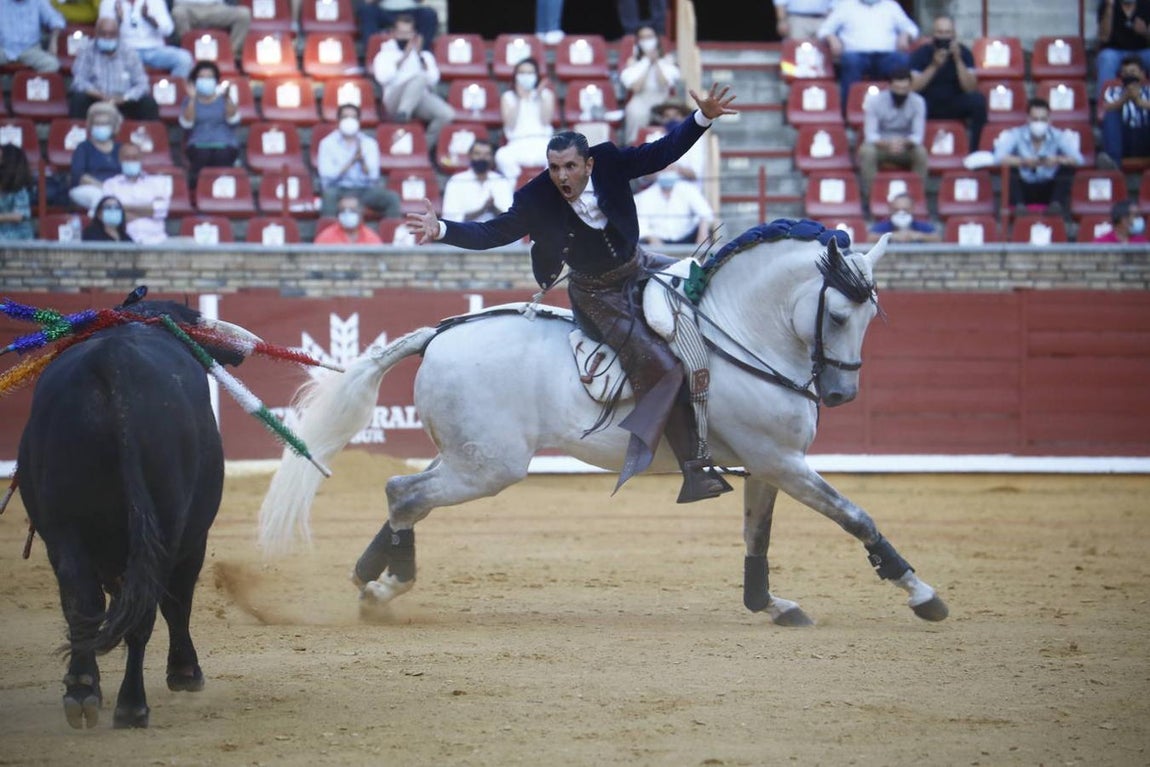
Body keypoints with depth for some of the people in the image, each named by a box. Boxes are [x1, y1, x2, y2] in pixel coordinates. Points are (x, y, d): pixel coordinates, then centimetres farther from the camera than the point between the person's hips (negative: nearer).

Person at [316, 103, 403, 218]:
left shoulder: (369, 143, 10)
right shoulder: (328, 143, 3)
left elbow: (373, 176, 0)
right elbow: (327, 175, -10)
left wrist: (362, 159, -18)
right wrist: (352, 161, -16)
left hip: (364, 190, 2)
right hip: (339, 189, -2)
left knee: (392, 198, -24)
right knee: (329, 194, -38)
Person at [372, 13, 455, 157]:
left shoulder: (425, 55, 26)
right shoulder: (385, 55, 18)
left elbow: (433, 79, 9)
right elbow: (383, 78, -2)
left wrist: (419, 56, 2)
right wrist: (404, 57, -1)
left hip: (422, 100, 4)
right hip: (395, 100, -4)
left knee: (447, 114, -28)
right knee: (419, 77, -35)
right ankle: (402, 113, -54)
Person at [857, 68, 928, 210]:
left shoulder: (918, 102, -11)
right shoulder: (874, 101, -15)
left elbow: (918, 135, -14)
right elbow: (870, 135, -19)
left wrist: (904, 143, -38)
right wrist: (887, 144, -40)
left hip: (905, 146, 1)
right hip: (880, 145, -1)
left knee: (921, 152, -32)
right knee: (867, 151, -36)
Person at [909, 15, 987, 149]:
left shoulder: (963, 53, -6)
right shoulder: (921, 53, -9)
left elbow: (970, 88, -15)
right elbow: (913, 88, -19)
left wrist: (958, 60, -25)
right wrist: (934, 66, -28)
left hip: (954, 106, 1)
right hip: (927, 105, -1)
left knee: (978, 100, -28)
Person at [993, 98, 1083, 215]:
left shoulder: (1058, 136, -7)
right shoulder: (1015, 135, -10)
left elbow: (1078, 159, -18)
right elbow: (999, 157, -25)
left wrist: (1057, 160, -39)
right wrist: (1023, 162, -42)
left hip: (1049, 190, 1)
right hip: (1024, 189, -1)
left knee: (1068, 168, -21)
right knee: (1012, 169, -26)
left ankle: (1056, 204, -28)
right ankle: (1019, 205, -30)